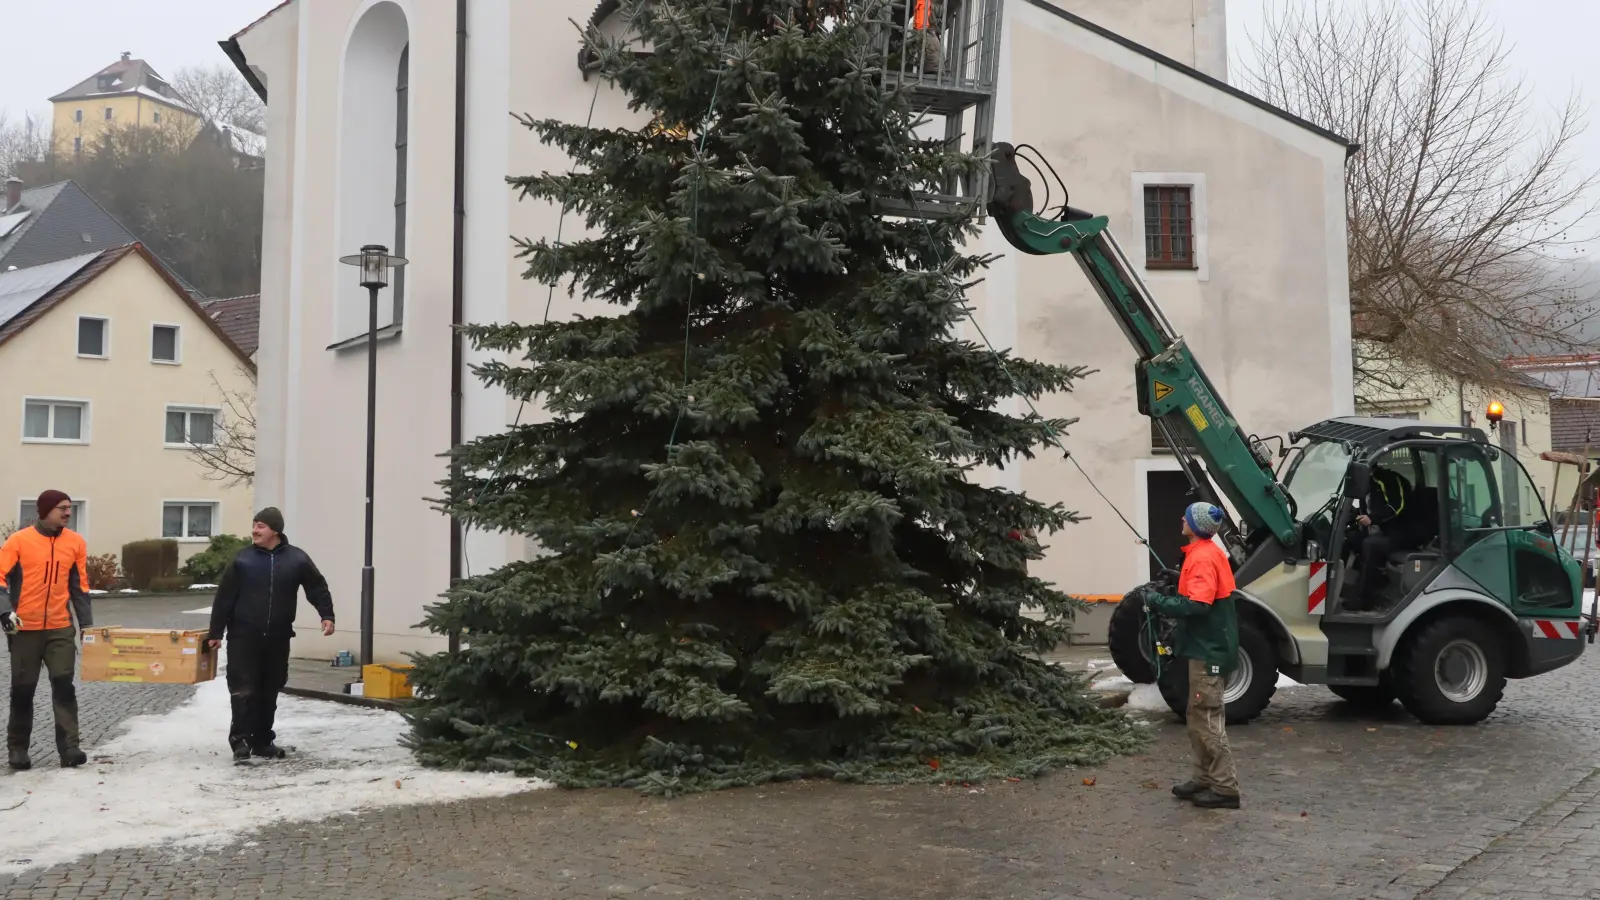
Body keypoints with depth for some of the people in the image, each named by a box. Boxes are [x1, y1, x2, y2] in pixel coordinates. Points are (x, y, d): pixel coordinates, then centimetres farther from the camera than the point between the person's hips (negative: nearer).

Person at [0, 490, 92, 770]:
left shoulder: (75, 542, 3)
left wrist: (86, 624, 10)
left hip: (60, 628, 2)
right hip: (25, 628, -2)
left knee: (64, 686, -6)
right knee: (23, 689, 7)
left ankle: (69, 748, -6)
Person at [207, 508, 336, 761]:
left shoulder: (297, 559, 0)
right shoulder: (243, 559, -3)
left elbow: (317, 588, 6)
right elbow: (224, 597, -1)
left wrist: (327, 615, -7)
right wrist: (216, 632, -2)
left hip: (277, 638, 2)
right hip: (243, 636, -2)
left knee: (269, 692, 9)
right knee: (244, 690, -7)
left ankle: (263, 741, 19)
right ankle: (241, 739, 1)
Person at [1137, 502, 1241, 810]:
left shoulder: (1203, 558, -20)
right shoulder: (1207, 552, 13)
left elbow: (1196, 605, -28)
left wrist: (1158, 602, -19)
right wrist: (1165, 596, 9)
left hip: (1208, 651, -11)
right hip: (1207, 648, 11)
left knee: (1207, 720, -6)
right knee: (1199, 718, 16)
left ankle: (1225, 787, -1)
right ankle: (1205, 779, 23)